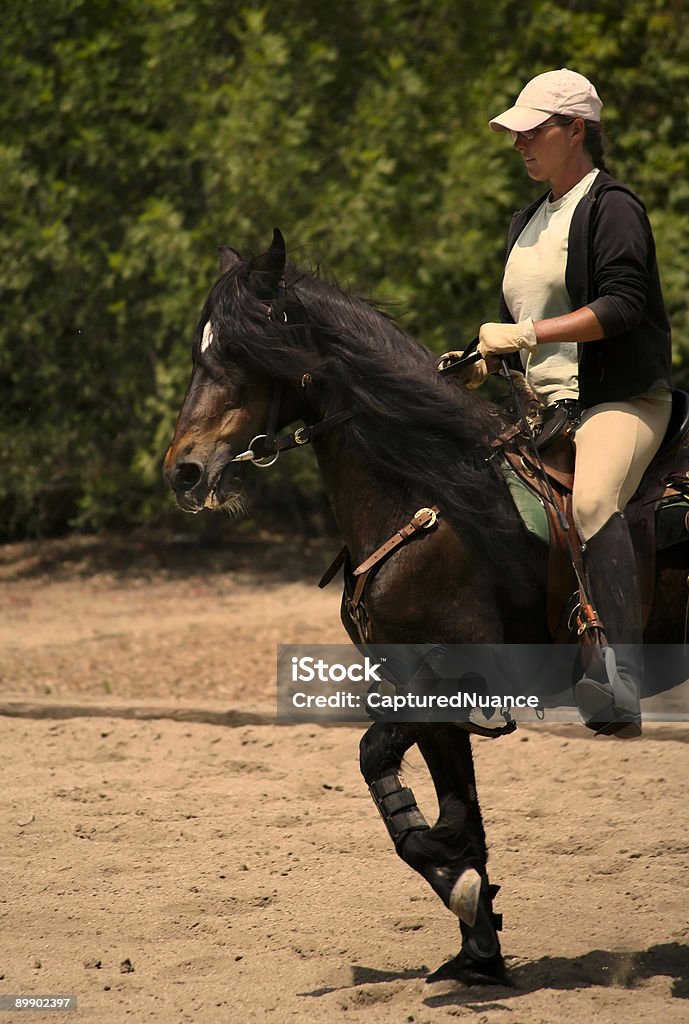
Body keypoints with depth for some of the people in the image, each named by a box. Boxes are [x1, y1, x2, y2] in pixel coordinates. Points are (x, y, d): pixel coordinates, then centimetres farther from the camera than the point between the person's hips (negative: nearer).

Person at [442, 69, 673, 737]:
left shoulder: (611, 206, -6)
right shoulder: (528, 223, 21)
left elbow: (623, 304, -19)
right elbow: (514, 322, 29)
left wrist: (528, 335, -22)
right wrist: (477, 366, 10)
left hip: (620, 400, -10)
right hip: (544, 407, 10)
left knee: (592, 502, -36)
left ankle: (622, 688, -47)